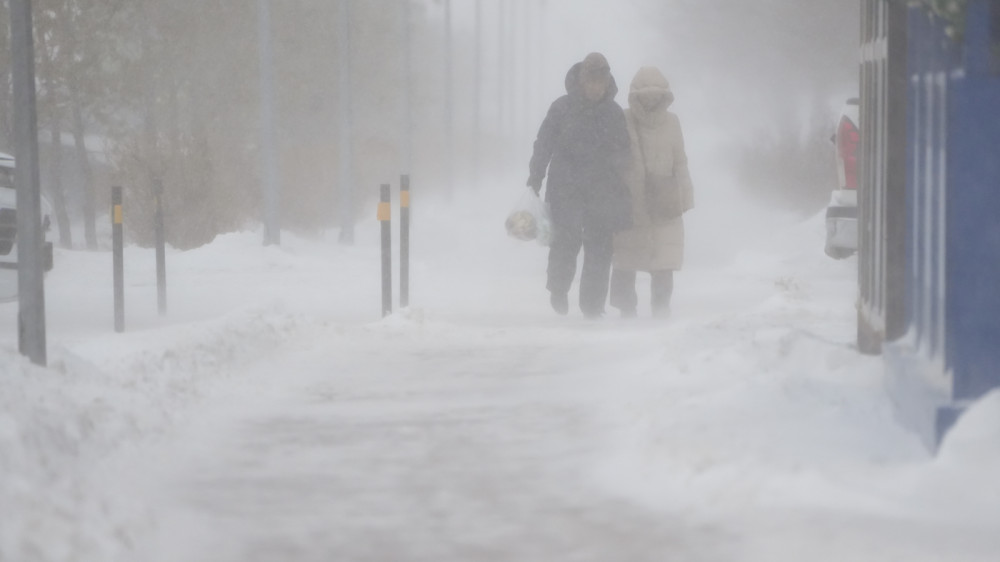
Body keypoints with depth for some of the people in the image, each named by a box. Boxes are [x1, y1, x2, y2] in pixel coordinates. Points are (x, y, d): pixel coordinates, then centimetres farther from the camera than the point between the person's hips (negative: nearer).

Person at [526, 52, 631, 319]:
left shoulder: (615, 113, 7)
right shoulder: (562, 108, 0)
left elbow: (623, 156, 13)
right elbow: (543, 145, 2)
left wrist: (622, 196, 10)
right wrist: (535, 179, -4)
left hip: (602, 193, 2)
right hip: (565, 188, -2)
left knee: (600, 249, -2)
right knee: (566, 239, -13)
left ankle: (593, 305, 6)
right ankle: (558, 287, 12)